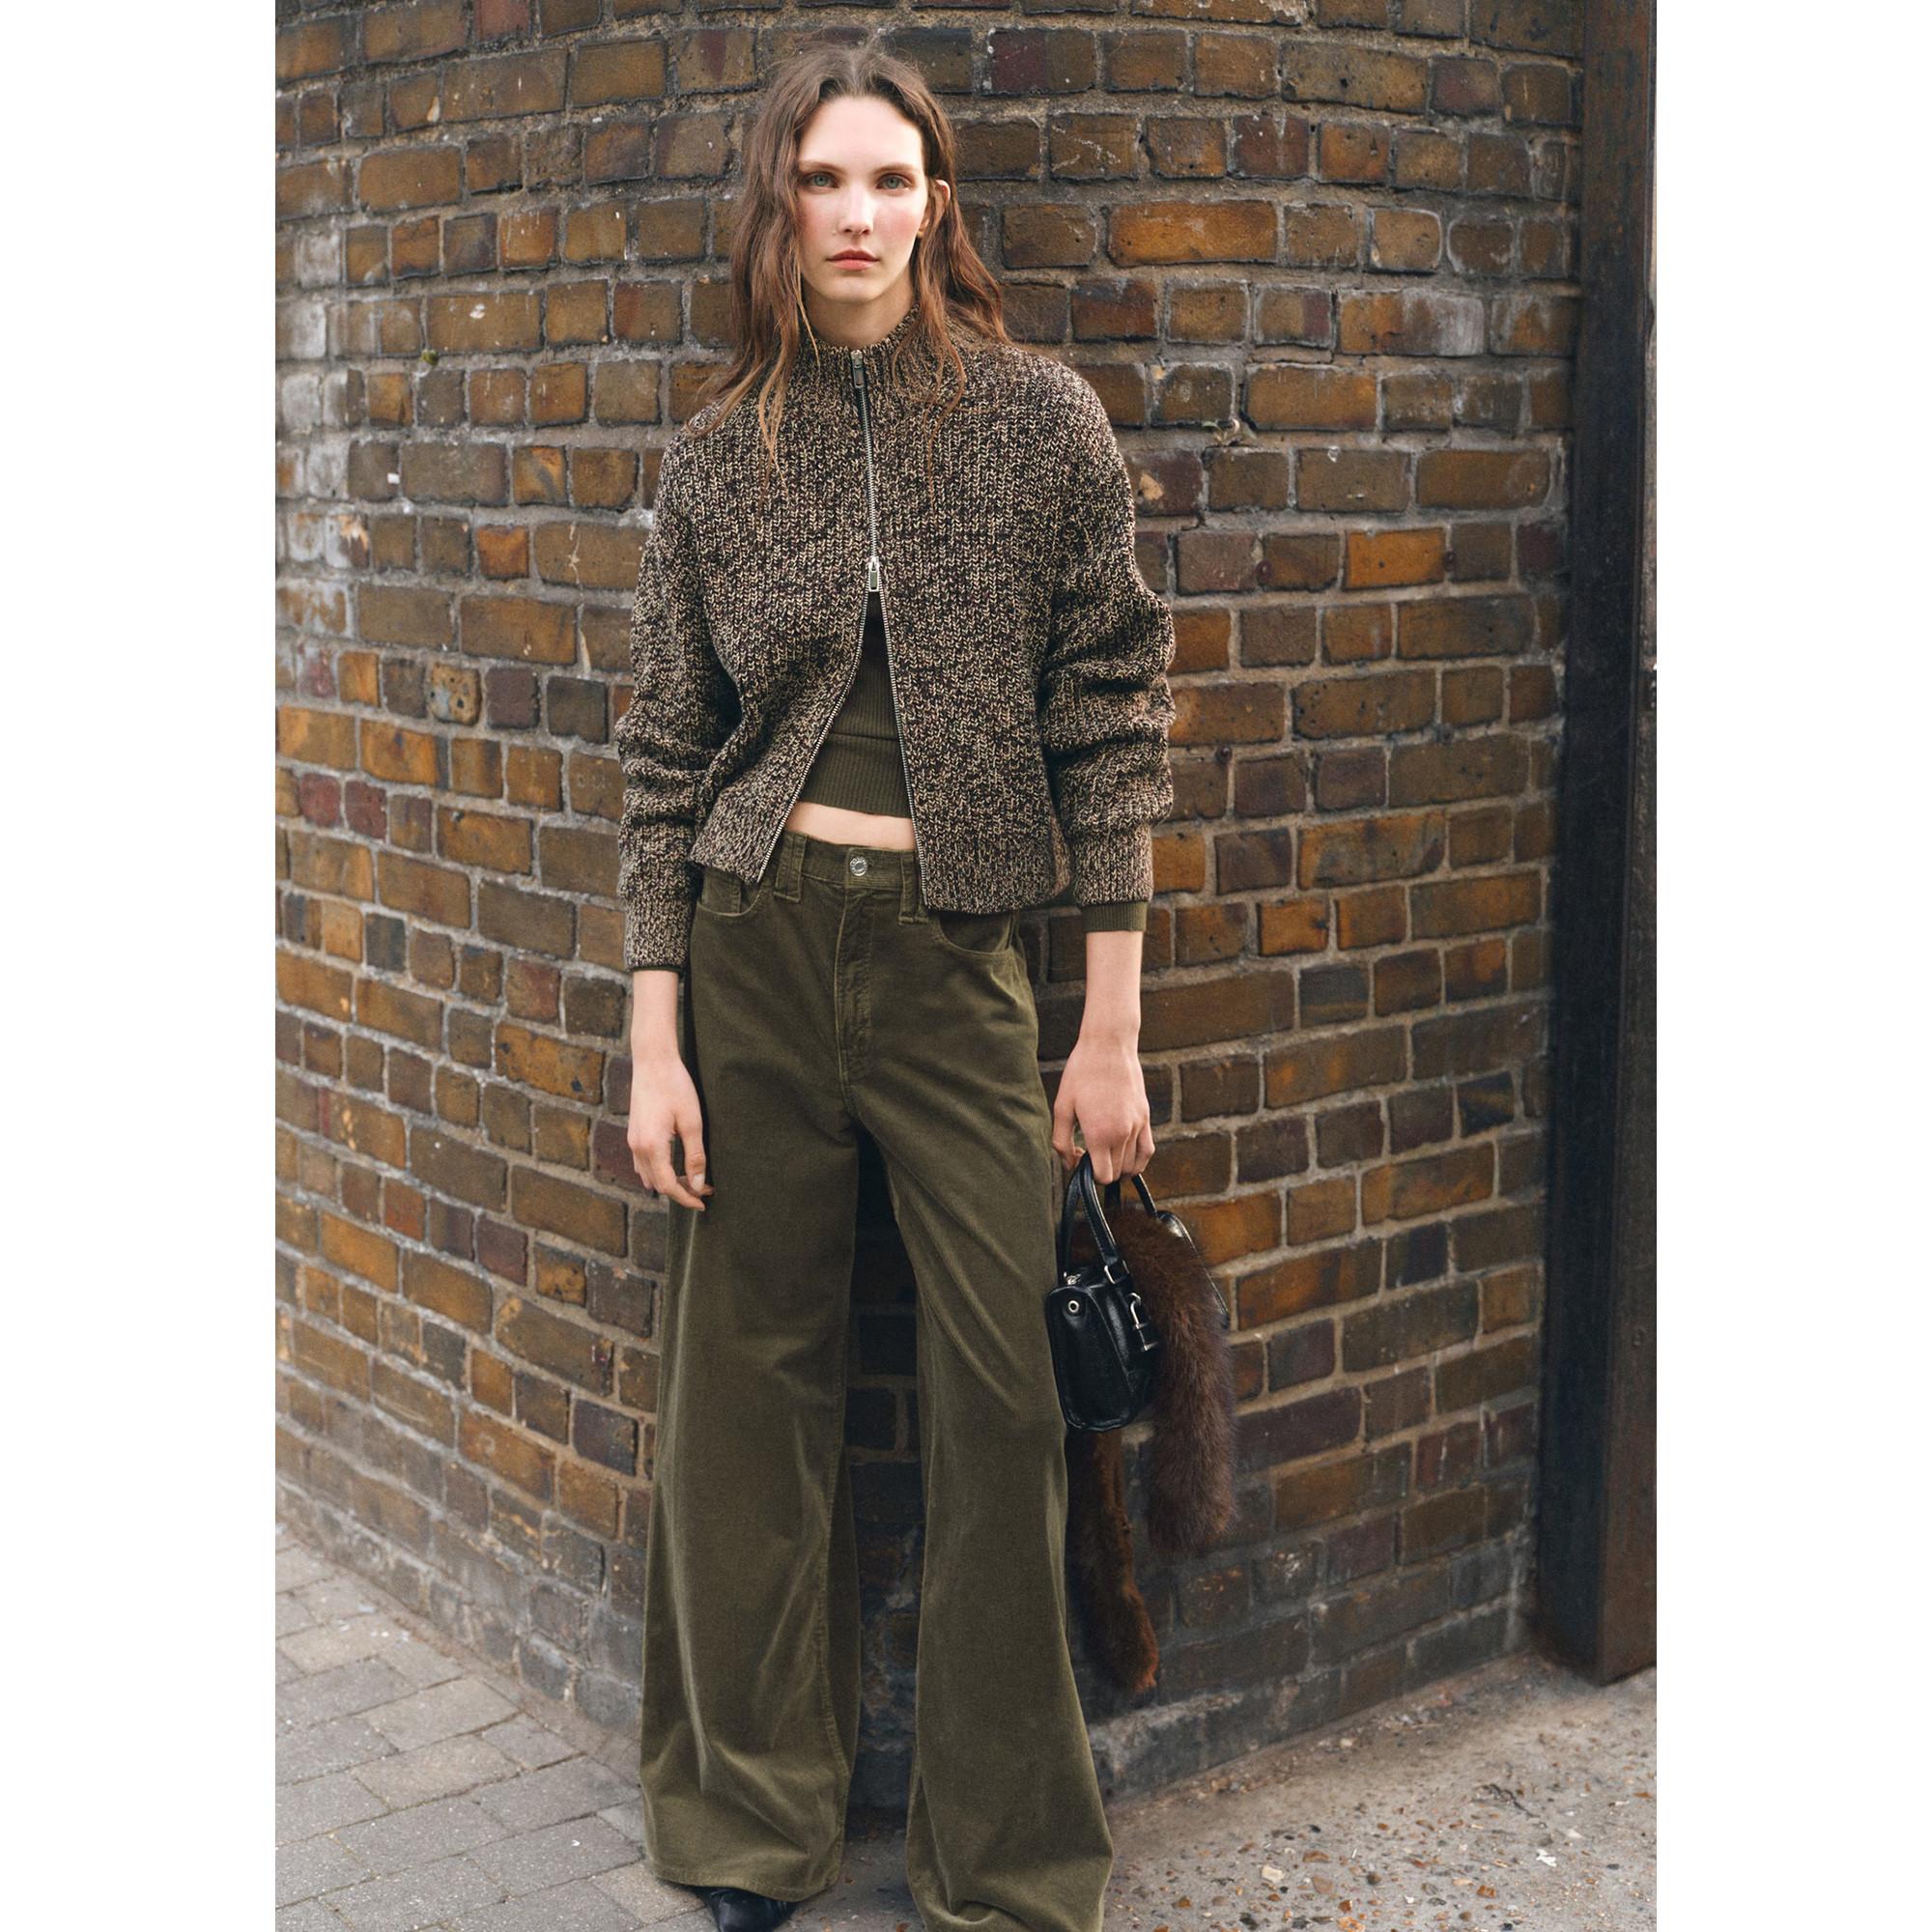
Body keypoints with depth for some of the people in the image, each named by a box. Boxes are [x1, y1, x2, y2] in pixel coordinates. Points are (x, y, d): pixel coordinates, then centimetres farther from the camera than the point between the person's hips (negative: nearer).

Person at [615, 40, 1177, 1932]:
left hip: (958, 945, -1)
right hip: (750, 939, 2)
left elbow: (1110, 721, 0)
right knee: (748, 1386, 7)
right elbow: (665, 753, 7)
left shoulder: (1043, 419, 0)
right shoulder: (718, 452, 5)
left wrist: (1114, 1032, -3)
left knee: (1005, 1403, -1)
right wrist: (654, 1043, 0)